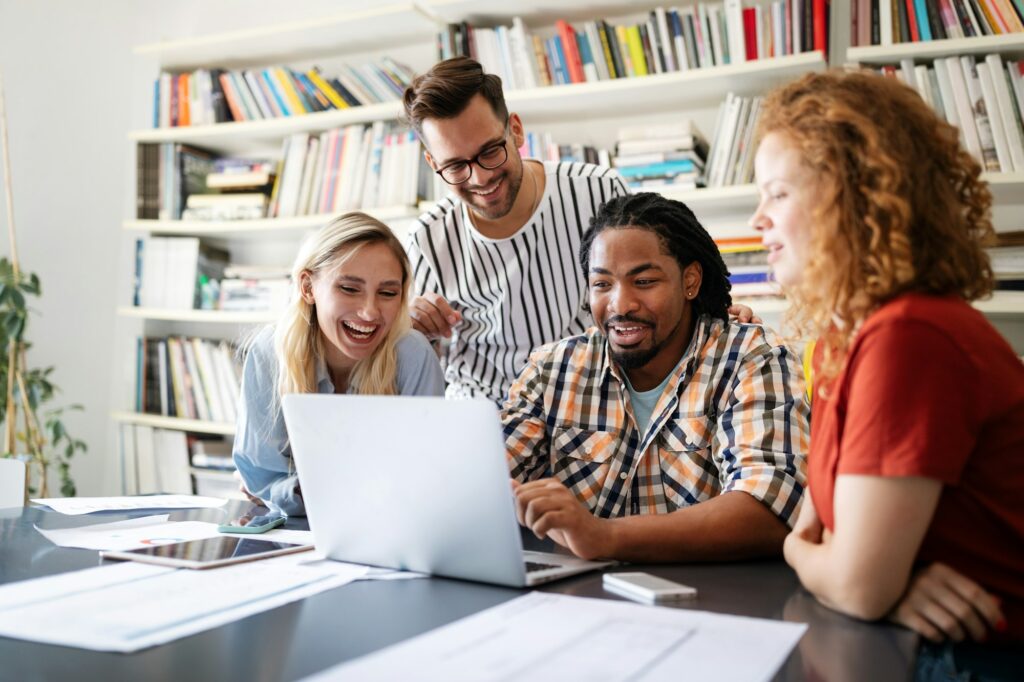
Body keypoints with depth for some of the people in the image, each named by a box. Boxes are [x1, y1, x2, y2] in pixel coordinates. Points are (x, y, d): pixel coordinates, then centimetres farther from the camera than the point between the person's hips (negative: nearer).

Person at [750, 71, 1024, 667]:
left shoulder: (908, 338, -24)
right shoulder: (841, 337, 3)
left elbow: (856, 586, -24)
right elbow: (814, 524, 6)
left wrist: (801, 554, -4)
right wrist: (886, 580, -14)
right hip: (916, 640, 7)